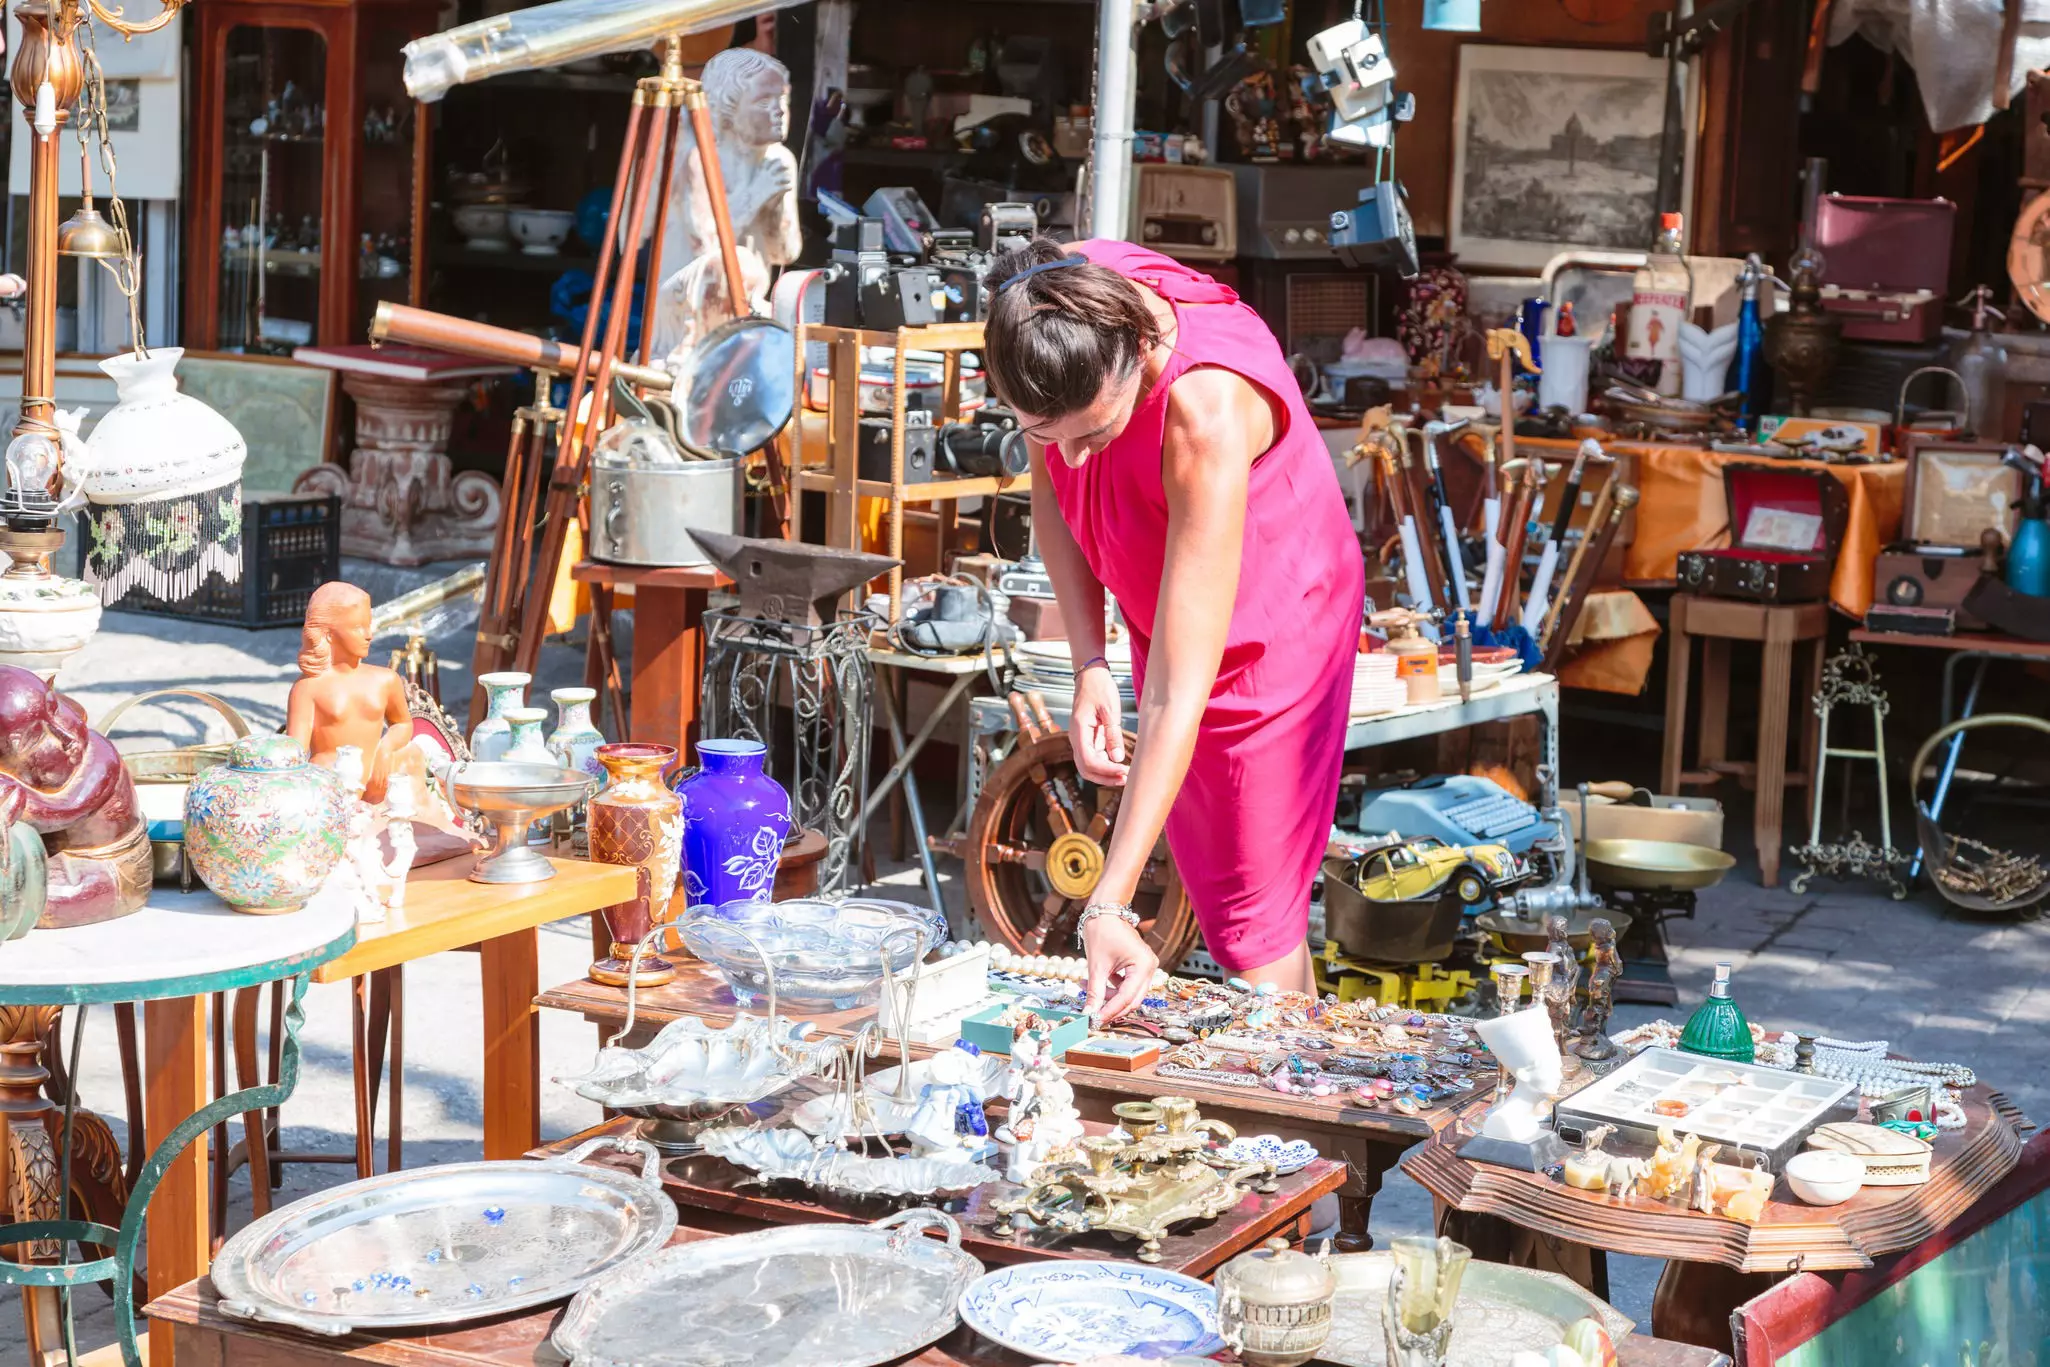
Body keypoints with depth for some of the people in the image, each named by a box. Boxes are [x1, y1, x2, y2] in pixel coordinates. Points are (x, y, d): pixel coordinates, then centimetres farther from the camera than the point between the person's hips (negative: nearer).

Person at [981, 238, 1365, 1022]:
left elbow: (1180, 690, -40)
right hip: (1160, 609, 6)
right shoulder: (1060, 313, -24)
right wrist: (1088, 668, -16)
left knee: (1252, 908, -5)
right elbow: (1052, 489, -3)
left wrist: (1108, 904, -43)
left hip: (1266, 628, -6)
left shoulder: (1207, 410, -41)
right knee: (1209, 878, 14)